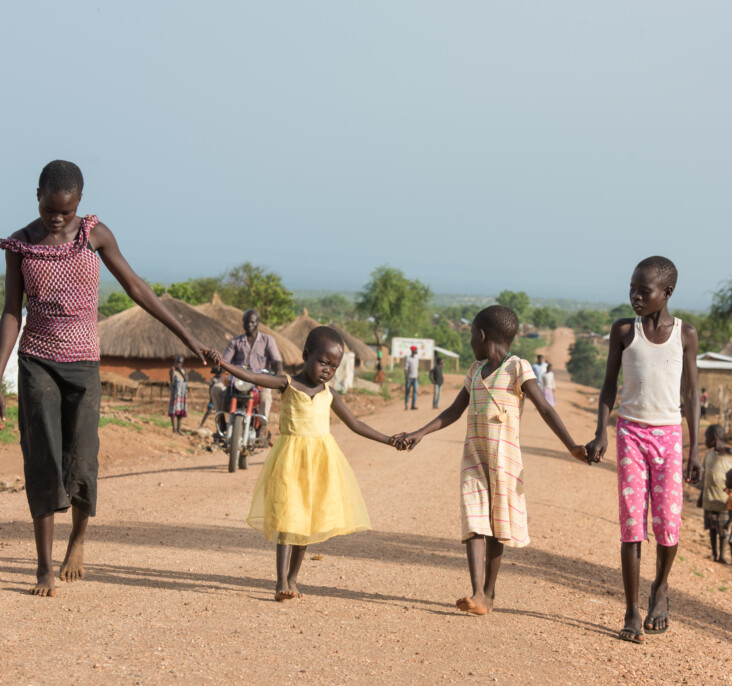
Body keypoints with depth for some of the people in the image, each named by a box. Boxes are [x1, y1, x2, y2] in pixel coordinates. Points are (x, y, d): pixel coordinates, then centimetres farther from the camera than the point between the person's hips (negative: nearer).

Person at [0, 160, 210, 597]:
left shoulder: (95, 233, -2)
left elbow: (135, 287, 4)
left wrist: (185, 336, 3)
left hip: (83, 364, 0)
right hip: (37, 361, 0)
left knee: (81, 464, -3)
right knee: (43, 463, -5)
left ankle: (79, 537, 26)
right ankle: (45, 565, 4)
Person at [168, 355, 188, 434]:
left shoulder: (184, 370, 7)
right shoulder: (173, 370, -6)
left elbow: (186, 379, -7)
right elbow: (172, 382, -15)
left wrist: (181, 371, -14)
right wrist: (173, 371, -22)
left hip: (183, 393, 5)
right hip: (175, 393, -5)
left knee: (181, 412, 7)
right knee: (174, 411, -8)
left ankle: (178, 429, 13)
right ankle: (174, 429, -7)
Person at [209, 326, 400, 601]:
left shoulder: (329, 394, 10)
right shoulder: (288, 384, -2)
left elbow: (354, 424, 19)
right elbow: (252, 377, -16)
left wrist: (389, 440, 18)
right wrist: (222, 364, -31)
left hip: (320, 460, 4)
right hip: (291, 457, -4)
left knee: (307, 519, 9)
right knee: (287, 516, -11)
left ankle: (292, 577, 20)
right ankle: (281, 581, -15)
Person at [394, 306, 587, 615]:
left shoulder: (517, 368, -6)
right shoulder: (476, 370, 14)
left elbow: (545, 409, -13)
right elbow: (454, 412, 18)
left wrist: (571, 446, -22)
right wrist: (419, 434, 9)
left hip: (504, 457, -5)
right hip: (473, 456, 5)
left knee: (497, 525, 3)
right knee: (474, 521, -9)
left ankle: (489, 592, 15)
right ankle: (477, 595, -18)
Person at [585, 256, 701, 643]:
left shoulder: (685, 334, 2)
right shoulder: (623, 331, 2)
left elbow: (692, 393, 5)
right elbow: (609, 384, 6)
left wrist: (694, 450, 1)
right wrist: (601, 433, -6)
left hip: (668, 435, 0)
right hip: (631, 432, 0)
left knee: (668, 522, -5)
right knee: (631, 523, -5)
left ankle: (660, 587, 25)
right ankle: (632, 614, 2)